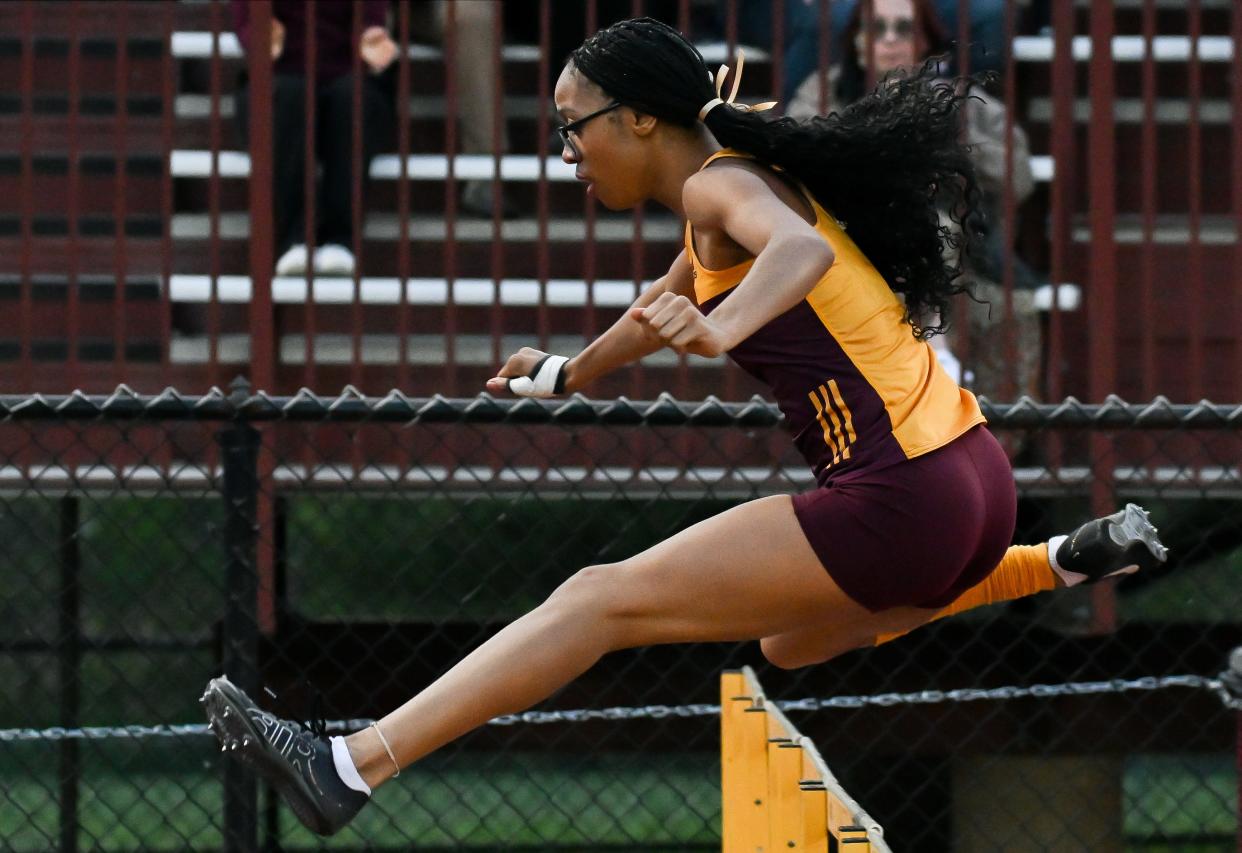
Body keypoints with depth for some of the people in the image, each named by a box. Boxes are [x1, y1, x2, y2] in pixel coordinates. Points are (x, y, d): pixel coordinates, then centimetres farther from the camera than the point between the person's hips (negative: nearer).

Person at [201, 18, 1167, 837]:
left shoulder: (718, 185, -9)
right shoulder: (732, 196, 19)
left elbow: (801, 249, -32)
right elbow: (668, 303, 39)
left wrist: (723, 326, -49)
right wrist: (565, 374, 51)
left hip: (896, 499, -9)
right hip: (971, 476, 9)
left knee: (603, 603, -11)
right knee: (793, 644, 35)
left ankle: (352, 767, -19)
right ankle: (1070, 561, 29)